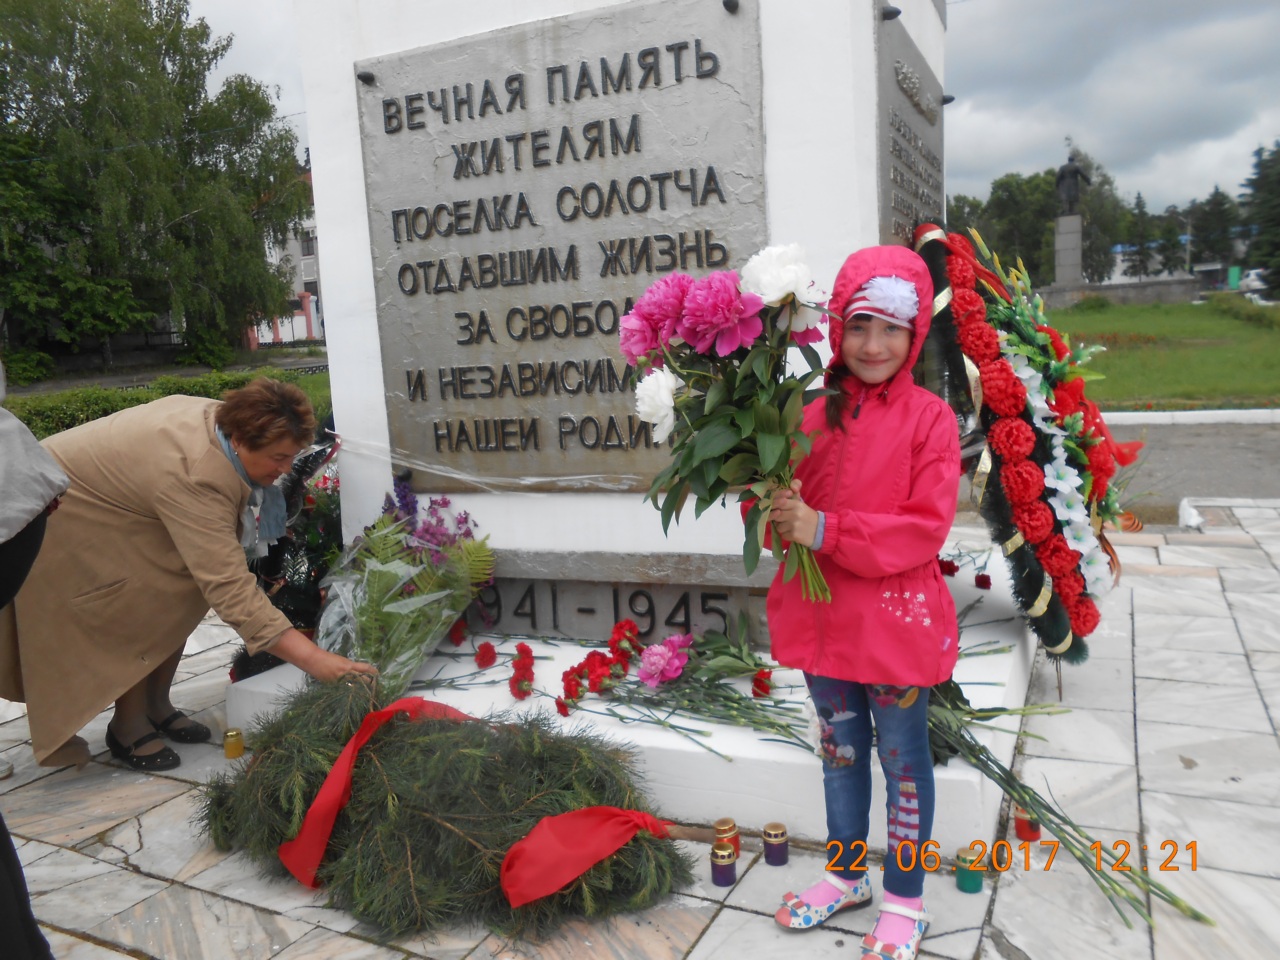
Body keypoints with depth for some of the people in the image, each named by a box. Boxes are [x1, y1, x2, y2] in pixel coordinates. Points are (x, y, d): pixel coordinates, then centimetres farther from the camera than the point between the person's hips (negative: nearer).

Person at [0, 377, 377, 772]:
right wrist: (315, 660, -47)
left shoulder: (223, 416, -13)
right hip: (63, 521, -8)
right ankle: (128, 725, 4)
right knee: (146, 606, -15)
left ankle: (156, 704, 13)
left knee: (182, 589, 0)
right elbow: (231, 590, -44)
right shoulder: (195, 478, -39)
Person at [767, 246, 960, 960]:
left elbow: (926, 528, -17)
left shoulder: (929, 418, -10)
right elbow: (794, 507, 8)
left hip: (897, 623, -5)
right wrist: (778, 506, -15)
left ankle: (905, 901, 32)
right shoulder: (816, 415, 3)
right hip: (825, 619, 5)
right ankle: (847, 874, 42)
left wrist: (826, 530, -25)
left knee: (903, 759, 12)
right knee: (840, 749, 21)